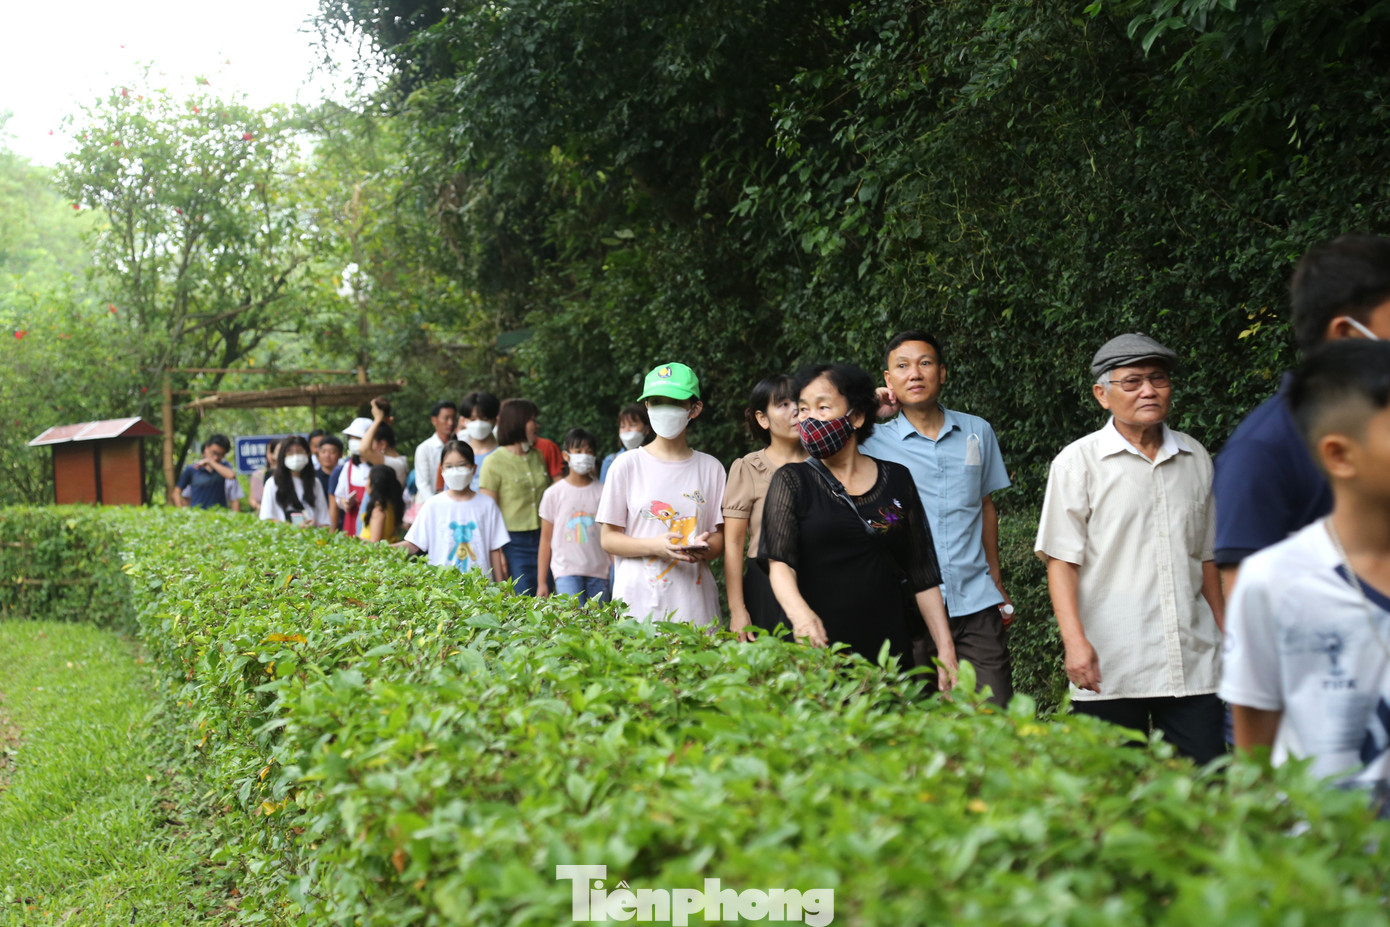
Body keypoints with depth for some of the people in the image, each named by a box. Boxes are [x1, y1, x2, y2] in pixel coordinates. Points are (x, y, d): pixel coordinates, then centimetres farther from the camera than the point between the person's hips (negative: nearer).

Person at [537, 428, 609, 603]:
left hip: (598, 571, 2)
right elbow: (546, 539, 6)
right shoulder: (554, 493, 3)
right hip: (567, 571, -2)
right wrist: (541, 582, 4)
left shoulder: (602, 492, 5)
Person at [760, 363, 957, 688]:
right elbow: (779, 562, -12)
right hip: (817, 650, -2)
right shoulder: (791, 481, 2)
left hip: (889, 651, 2)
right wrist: (800, 612, -32)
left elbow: (922, 575, 10)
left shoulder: (897, 479, 9)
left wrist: (946, 650, 4)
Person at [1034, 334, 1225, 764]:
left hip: (1193, 664, 3)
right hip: (1110, 669, -3)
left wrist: (1228, 634, 19)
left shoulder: (1196, 458, 13)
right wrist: (1075, 640, -14)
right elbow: (1062, 560, -4)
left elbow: (1206, 557, 20)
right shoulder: (1078, 462, 1)